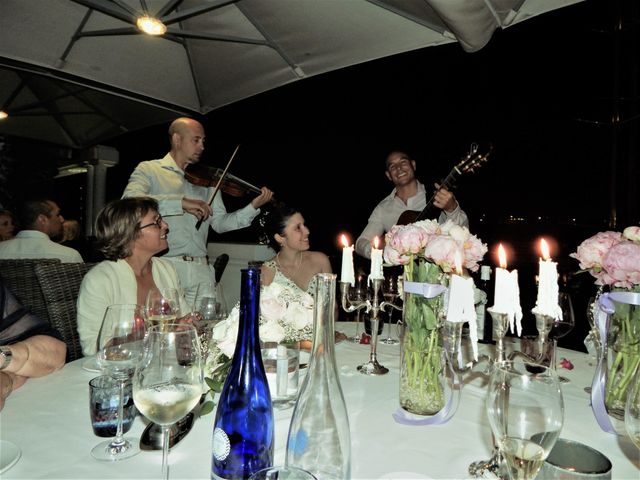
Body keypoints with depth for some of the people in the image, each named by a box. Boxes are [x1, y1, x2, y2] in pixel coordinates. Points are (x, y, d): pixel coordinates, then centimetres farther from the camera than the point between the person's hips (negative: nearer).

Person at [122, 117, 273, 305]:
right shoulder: (148, 169, 6)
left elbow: (220, 223, 11)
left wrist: (253, 207, -3)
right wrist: (182, 203, -23)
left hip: (200, 270, 3)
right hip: (163, 267, -3)